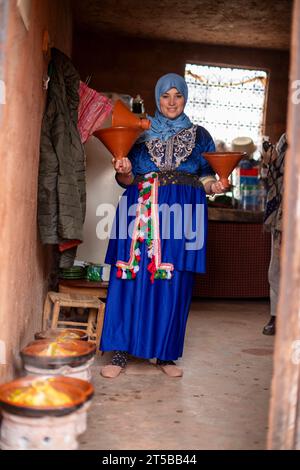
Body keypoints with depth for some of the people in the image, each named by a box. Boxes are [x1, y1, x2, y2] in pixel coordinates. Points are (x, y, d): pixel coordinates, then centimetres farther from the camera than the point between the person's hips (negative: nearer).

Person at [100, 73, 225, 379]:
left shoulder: (199, 136, 15)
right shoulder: (141, 133, 14)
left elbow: (206, 176, 13)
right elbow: (128, 180, 11)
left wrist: (213, 185, -9)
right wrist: (124, 171, -10)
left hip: (182, 214, 0)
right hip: (141, 212, 0)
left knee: (174, 285, -1)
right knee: (131, 279, -5)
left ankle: (165, 354, 12)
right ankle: (120, 353, 4)